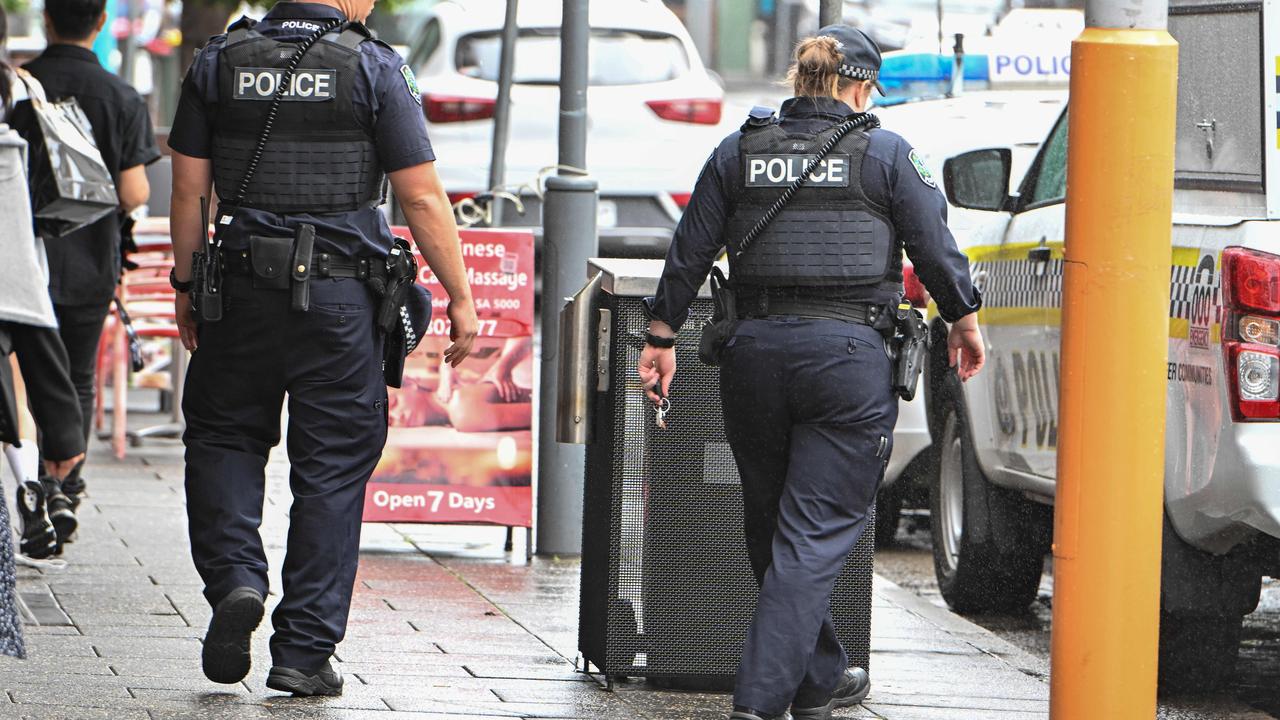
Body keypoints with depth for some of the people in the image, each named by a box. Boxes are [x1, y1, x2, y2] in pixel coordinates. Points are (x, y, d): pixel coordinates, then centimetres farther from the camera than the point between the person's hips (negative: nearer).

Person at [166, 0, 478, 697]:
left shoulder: (218, 62, 3)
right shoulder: (374, 69, -5)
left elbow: (188, 189, 4)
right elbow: (422, 198, -6)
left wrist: (186, 285, 14)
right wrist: (459, 298, 1)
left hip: (242, 292, 2)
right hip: (340, 298, -2)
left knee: (223, 436, 19)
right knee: (331, 468, 6)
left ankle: (234, 579, -4)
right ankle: (303, 652, 6)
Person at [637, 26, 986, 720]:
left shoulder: (738, 153, 9)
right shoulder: (886, 155, 0)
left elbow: (689, 253, 9)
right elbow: (936, 248, 2)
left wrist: (661, 337, 16)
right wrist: (963, 319, 17)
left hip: (755, 351, 4)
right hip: (847, 353, -4)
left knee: (771, 527, 19)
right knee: (815, 535, -4)